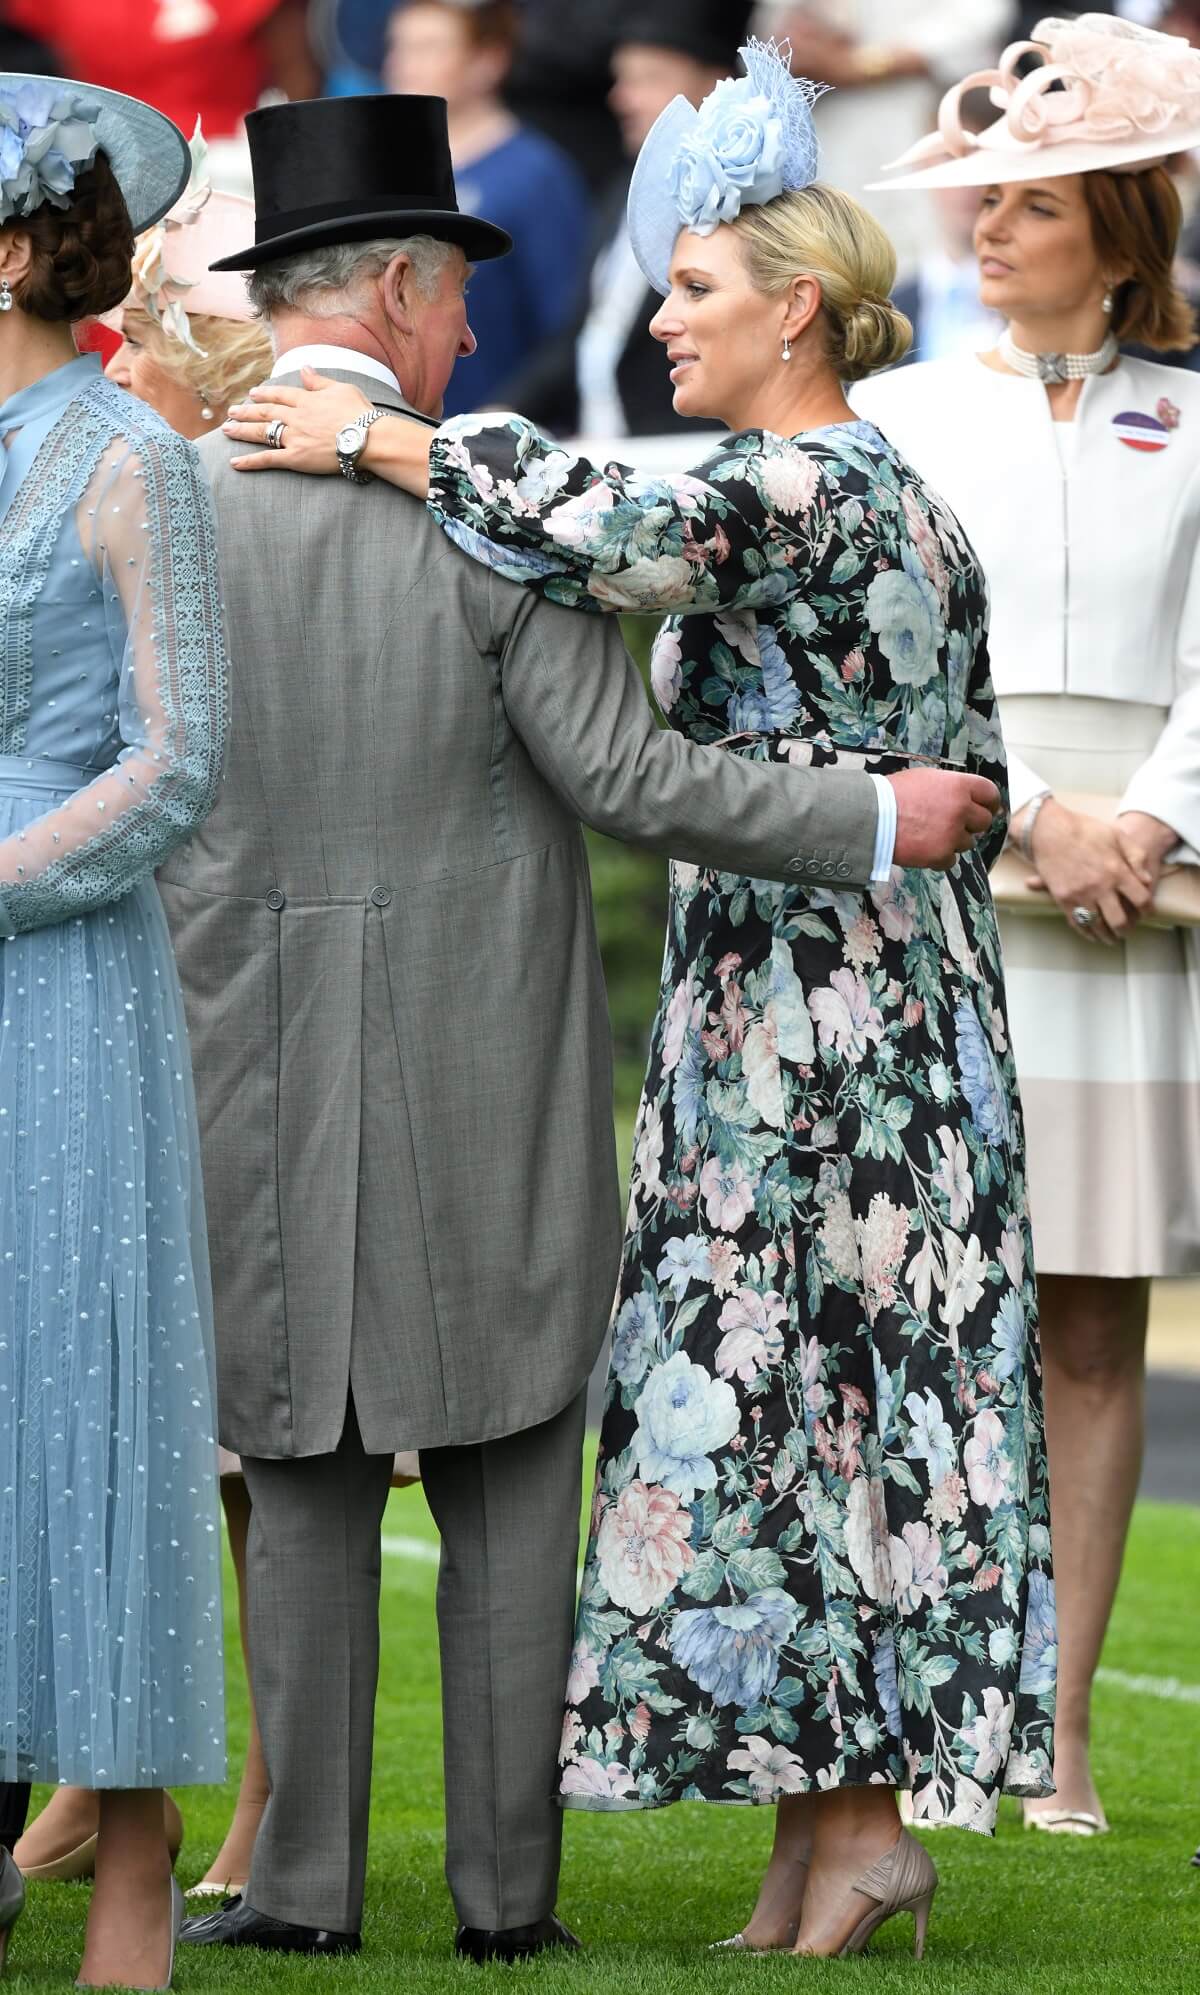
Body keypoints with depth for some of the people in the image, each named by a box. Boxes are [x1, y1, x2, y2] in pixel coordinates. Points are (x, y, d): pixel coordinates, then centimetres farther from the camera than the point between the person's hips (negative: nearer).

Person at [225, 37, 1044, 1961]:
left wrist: (384, 442, -24)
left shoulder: (807, 487, -13)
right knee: (823, 1406, 8)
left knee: (776, 1400, -7)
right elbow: (966, 786, 19)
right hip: (892, 1001, 9)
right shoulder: (903, 505, 16)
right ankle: (817, 1844, 8)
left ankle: (857, 1822, -5)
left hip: (803, 1012, -9)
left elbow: (639, 535, -33)